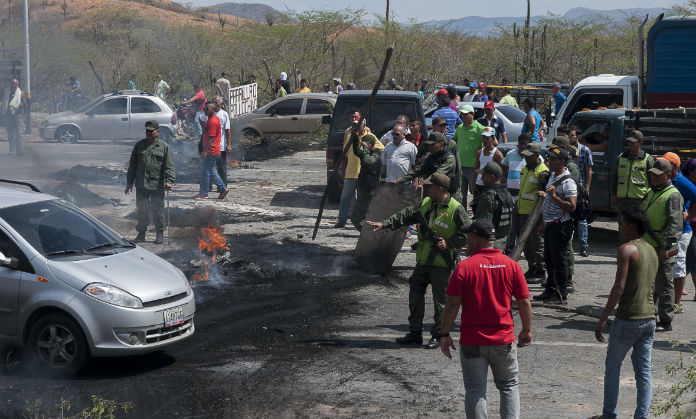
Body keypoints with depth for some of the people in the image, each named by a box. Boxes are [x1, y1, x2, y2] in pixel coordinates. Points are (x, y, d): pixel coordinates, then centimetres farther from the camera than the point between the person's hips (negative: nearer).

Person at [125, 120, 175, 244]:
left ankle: (160, 233, 15)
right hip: (141, 185, 3)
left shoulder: (164, 147, 2)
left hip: (157, 186, -3)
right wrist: (129, 182, 12)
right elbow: (132, 165, 15)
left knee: (158, 210, 3)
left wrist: (169, 181, -17)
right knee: (141, 210, 7)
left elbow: (169, 166, -3)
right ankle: (141, 233, 18)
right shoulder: (139, 145, 10)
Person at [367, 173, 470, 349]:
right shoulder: (426, 204, 8)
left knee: (440, 300, 1)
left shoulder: (456, 209, -12)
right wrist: (384, 224, 1)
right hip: (423, 260, 7)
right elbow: (407, 215, 9)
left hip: (441, 263, -7)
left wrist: (448, 244, -16)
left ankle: (438, 335, 13)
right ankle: (415, 333, 23)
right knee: (415, 294, 11)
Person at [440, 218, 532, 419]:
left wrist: (445, 334, -1)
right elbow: (524, 302, 1)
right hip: (504, 341, 2)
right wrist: (527, 331, 14)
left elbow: (452, 304, -10)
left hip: (472, 342, -2)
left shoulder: (464, 267, -10)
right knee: (509, 386, 18)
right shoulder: (512, 265, -2)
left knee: (475, 391, 7)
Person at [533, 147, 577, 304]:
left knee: (559, 261, -4)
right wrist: (545, 209, 20)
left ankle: (562, 296, 2)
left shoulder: (568, 182, -17)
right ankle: (550, 291, 26)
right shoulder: (553, 176, 13)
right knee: (549, 260, 16)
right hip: (550, 225, 10)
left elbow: (572, 207, -24)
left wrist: (553, 196, -27)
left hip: (560, 226, -10)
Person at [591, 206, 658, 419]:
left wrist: (602, 319, -15)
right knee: (643, 370, 9)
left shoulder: (627, 250, -13)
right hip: (649, 319, 7)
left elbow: (619, 288, -18)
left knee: (612, 366, 8)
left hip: (628, 319, -7)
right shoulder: (652, 251, 13)